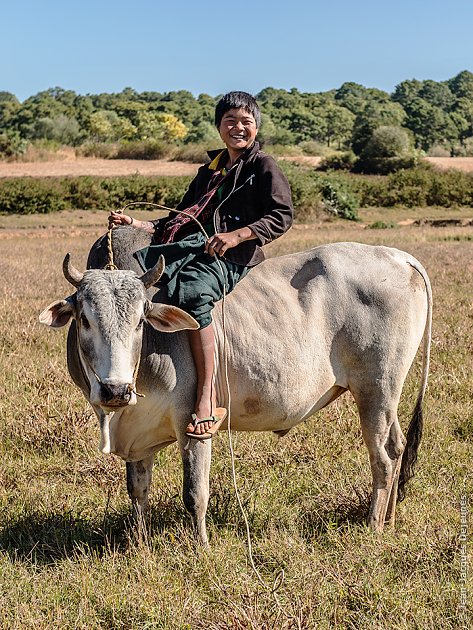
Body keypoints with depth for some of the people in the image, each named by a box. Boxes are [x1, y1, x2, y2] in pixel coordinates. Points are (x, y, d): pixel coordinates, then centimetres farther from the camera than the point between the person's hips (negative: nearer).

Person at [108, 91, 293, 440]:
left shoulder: (264, 167, 5)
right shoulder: (211, 170, 27)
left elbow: (283, 215, -7)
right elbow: (180, 218, 28)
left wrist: (236, 235, -20)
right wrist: (137, 224, 13)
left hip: (235, 258, -8)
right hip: (197, 247, 8)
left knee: (191, 291, -38)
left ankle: (208, 402, -40)